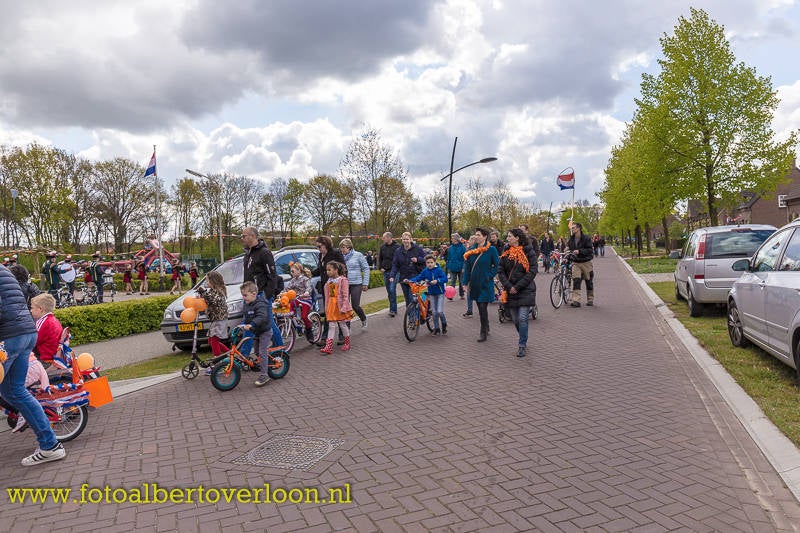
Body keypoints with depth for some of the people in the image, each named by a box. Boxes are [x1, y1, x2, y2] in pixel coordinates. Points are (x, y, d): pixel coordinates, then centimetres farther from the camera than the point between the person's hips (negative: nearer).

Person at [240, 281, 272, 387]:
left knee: (262, 353, -9)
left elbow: (261, 317, -40)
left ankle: (264, 375, -6)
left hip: (264, 331, -9)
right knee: (257, 351, 16)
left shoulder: (260, 304, -25)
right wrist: (244, 324, 2)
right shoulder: (247, 304, 4)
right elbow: (245, 315, 19)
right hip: (256, 332, 9)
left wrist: (251, 325, -48)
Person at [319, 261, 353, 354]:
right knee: (331, 326, 3)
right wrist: (326, 308, 11)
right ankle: (328, 347, -1)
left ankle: (347, 343, 24)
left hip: (340, 305, -6)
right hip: (331, 305, 6)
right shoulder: (329, 281, 9)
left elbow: (345, 295, -14)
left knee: (342, 324, 6)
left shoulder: (342, 280, -11)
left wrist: (344, 307, -18)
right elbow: (327, 296, 13)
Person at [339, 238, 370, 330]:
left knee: (355, 306, -4)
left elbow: (366, 269, 0)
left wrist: (365, 283, -4)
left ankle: (364, 319, 28)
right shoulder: (341, 257, 5)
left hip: (356, 284, -3)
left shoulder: (358, 255, -3)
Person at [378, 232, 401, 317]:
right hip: (385, 271, 5)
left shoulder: (397, 247, -5)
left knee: (392, 289, -15)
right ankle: (393, 308, 17)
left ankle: (393, 309, -10)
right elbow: (380, 258, 19)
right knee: (389, 290, 8)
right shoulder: (382, 247, 10)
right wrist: (380, 267, 6)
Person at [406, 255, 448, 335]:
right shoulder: (425, 271, 0)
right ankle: (436, 328, 20)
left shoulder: (439, 270, -13)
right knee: (434, 312, 6)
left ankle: (444, 324, 18)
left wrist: (437, 281, -37)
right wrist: (409, 280, -17)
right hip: (431, 293, 4)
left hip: (440, 293, -4)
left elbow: (445, 279, -21)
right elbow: (419, 277, -4)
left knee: (439, 311, -10)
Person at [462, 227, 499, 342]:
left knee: (483, 307, -7)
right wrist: (466, 283, 5)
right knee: (480, 307, 14)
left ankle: (483, 333, 4)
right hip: (475, 284, 5)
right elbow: (467, 267, 8)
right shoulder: (472, 250, 6)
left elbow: (497, 265, -3)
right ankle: (486, 328, 30)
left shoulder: (491, 250, -8)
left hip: (486, 284, -5)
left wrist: (490, 276, -12)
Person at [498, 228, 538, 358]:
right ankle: (523, 340, 29)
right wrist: (508, 286, -10)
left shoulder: (528, 252, -5)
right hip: (510, 291, 4)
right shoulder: (506, 253, 8)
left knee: (522, 318, -11)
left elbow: (532, 271, -9)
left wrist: (517, 286, -14)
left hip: (526, 290, -4)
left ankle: (522, 346, -1)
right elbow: (500, 271, 5)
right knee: (515, 320, 8)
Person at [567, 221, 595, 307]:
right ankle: (576, 300, -16)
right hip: (576, 263, 2)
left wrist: (580, 251, -27)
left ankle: (590, 300, 22)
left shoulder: (586, 238, -8)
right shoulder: (571, 239, 5)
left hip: (586, 262, -2)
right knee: (576, 281, -12)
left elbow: (590, 250, -15)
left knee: (589, 282, 8)